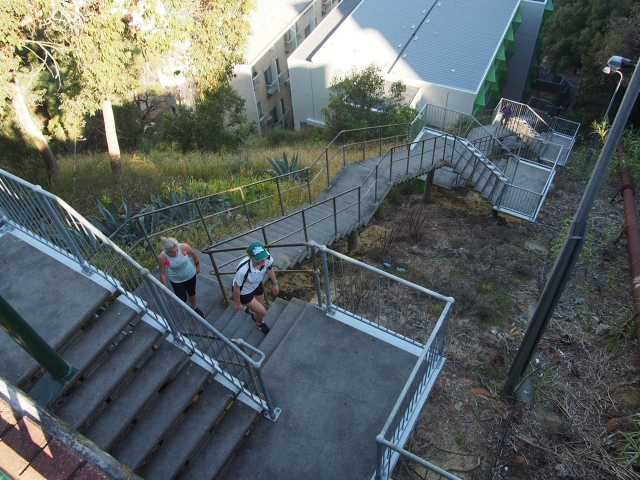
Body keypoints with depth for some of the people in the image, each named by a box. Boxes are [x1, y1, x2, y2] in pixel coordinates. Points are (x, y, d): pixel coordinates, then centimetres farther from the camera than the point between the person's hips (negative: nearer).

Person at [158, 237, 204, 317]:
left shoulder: (184, 247, -33)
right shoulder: (162, 257, -34)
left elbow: (193, 254, -10)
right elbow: (162, 274, -20)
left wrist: (197, 265, 7)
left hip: (190, 274, 2)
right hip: (176, 280, -1)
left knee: (192, 293, 25)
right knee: (182, 299, 14)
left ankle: (194, 308, 57)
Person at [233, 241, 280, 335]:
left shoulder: (267, 257, -33)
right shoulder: (243, 270, -46)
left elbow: (270, 268, -6)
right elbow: (236, 288, -25)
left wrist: (275, 284, 8)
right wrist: (238, 303, -8)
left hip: (257, 284, 5)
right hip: (244, 291, -5)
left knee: (260, 305, 27)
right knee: (262, 312, 5)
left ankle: (251, 310, 67)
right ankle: (259, 323, 44)